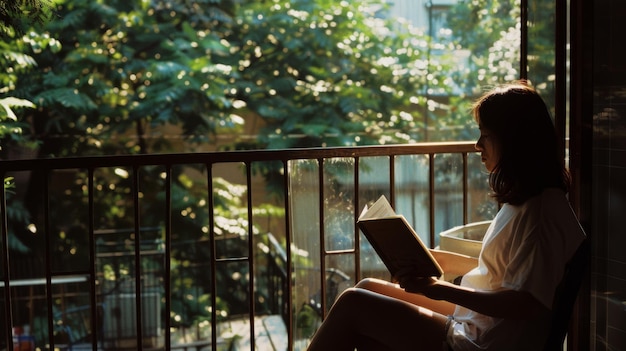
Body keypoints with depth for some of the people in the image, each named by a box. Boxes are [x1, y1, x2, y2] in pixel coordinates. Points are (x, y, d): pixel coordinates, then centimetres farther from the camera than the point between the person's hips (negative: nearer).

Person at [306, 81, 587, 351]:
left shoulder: (541, 212, -21)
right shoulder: (524, 199, 9)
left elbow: (527, 304, -24)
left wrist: (438, 290, -25)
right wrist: (435, 259, 9)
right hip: (473, 324, 10)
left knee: (353, 304, -7)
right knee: (367, 288, 10)